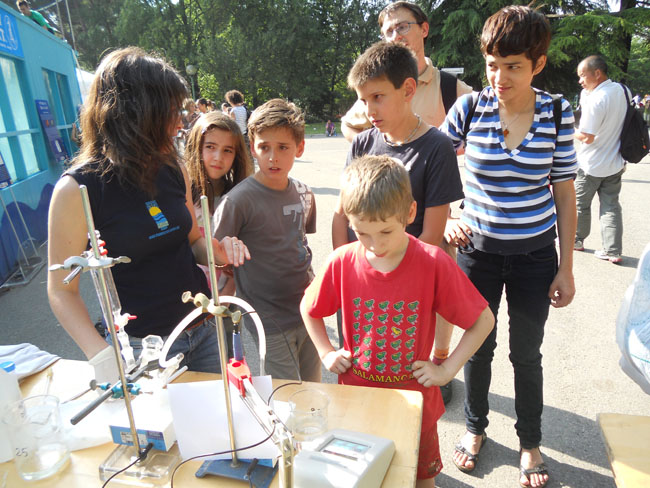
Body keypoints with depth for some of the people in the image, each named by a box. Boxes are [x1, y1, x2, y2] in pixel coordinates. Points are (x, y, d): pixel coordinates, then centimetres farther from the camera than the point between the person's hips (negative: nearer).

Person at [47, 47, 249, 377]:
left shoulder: (173, 170, 0)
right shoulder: (77, 189, -15)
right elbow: (62, 291, -10)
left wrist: (218, 250, -9)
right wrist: (101, 354, -24)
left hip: (204, 332, 5)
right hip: (142, 350, -5)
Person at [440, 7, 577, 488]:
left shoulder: (557, 114, -7)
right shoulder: (469, 109, -9)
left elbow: (565, 193, -2)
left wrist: (566, 268, -2)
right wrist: (445, 220, -20)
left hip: (535, 253, 0)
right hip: (478, 248, 0)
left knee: (527, 353, 13)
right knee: (478, 345, 14)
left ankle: (530, 443, 38)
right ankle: (475, 427, 41)